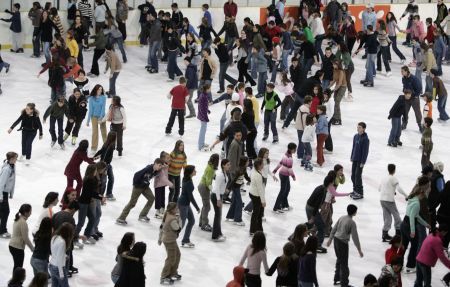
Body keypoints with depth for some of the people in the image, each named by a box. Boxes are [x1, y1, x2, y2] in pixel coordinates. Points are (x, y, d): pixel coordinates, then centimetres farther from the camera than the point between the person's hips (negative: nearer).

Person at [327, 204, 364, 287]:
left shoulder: (342, 218, 4)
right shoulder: (352, 222, -15)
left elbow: (334, 229, 12)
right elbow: (355, 237, -15)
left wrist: (330, 239, 26)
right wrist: (359, 250, -10)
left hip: (336, 240, 8)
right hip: (343, 243, -8)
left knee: (339, 260, 23)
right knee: (344, 263, 1)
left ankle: (337, 279, 34)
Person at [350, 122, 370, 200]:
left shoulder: (365, 139, -16)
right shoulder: (356, 136, 6)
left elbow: (365, 151, -15)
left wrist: (363, 162, -16)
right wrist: (352, 157, 16)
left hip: (360, 160, -7)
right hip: (354, 159, 7)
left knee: (358, 176, -5)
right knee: (353, 175, 13)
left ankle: (360, 193, 3)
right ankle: (355, 190, 27)